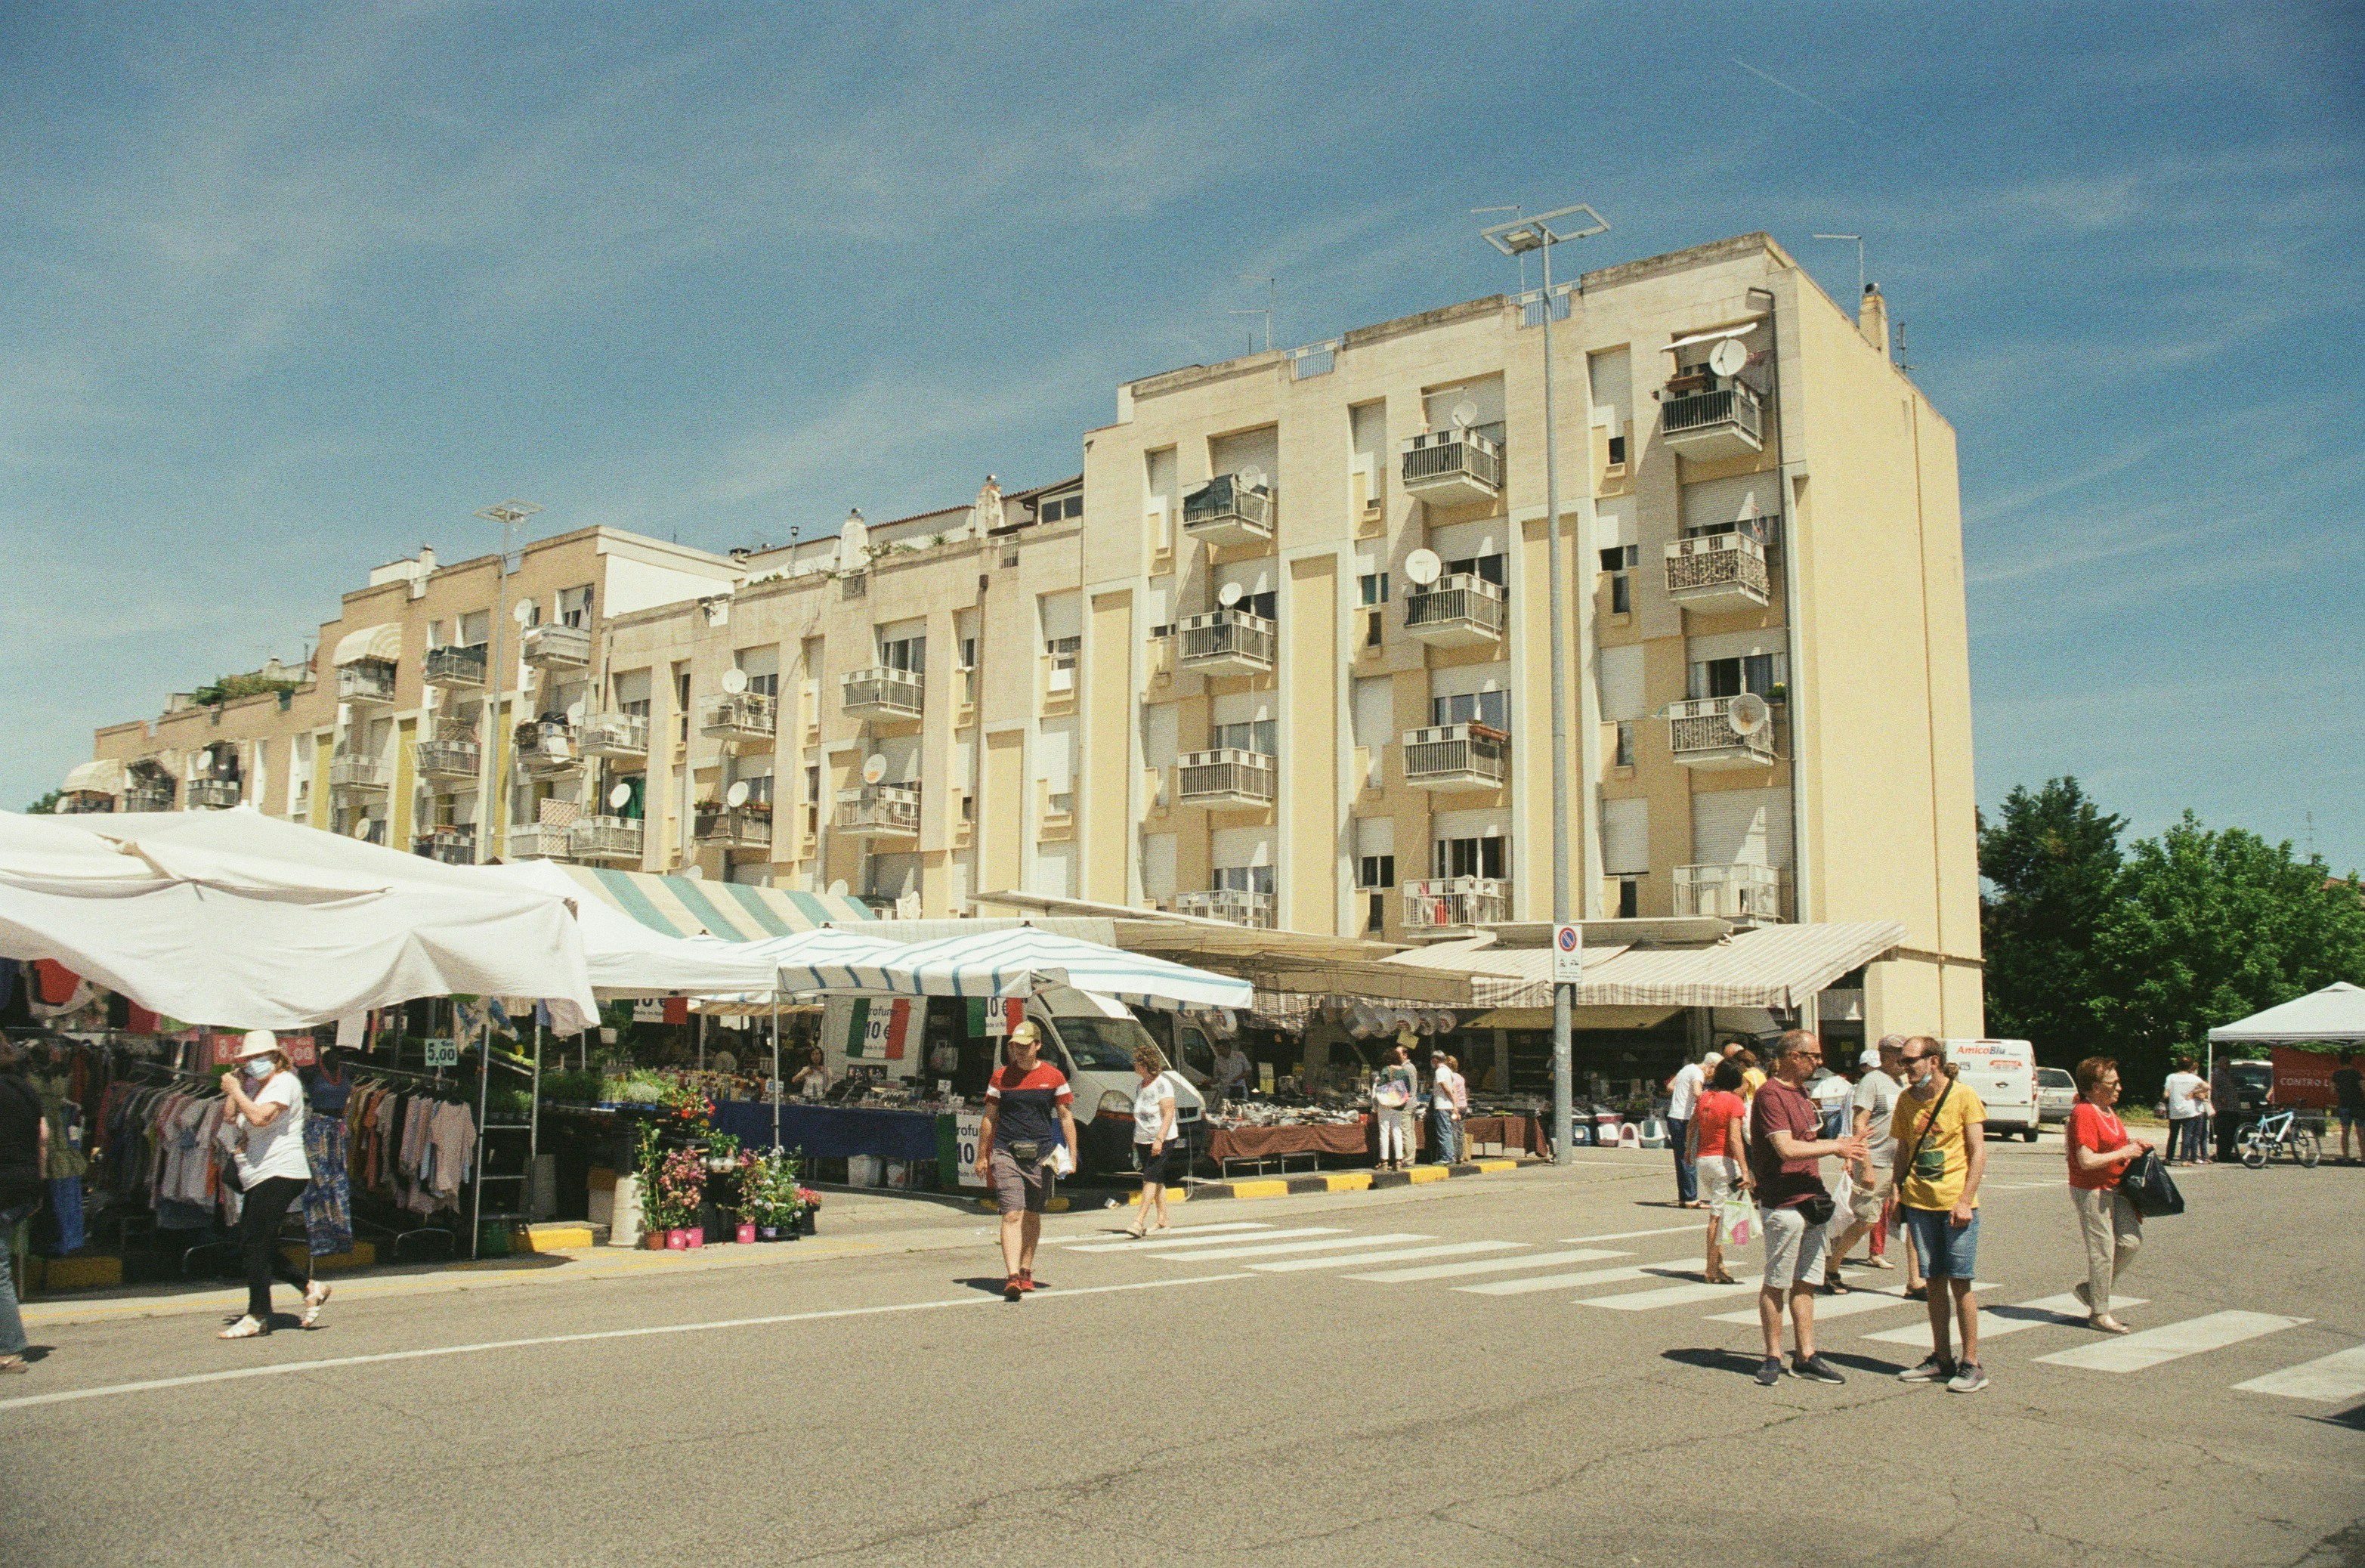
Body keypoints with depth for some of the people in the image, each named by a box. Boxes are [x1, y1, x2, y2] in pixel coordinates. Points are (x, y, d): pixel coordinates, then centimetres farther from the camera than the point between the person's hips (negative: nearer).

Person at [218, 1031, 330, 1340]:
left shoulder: (284, 1082, -9)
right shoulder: (257, 1086, 21)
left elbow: (260, 1117, -25)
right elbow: (230, 1119, 16)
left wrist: (236, 1091, -13)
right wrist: (234, 1089, 7)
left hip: (279, 1174, -10)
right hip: (260, 1179, 10)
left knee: (256, 1244, -9)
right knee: (248, 1244, 10)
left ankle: (258, 1317, -3)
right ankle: (310, 1287, 15)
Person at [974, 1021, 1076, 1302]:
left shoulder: (1054, 1077, 3)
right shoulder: (1000, 1077, 4)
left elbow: (1066, 1118, 8)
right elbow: (989, 1118, 11)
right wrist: (981, 1156, 12)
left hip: (1041, 1155, 1)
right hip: (1006, 1153, -1)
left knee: (1032, 1216, 11)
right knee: (1012, 1215, -11)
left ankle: (1026, 1271, 27)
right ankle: (1012, 1276, -18)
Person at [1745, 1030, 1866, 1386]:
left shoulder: (1800, 1093, 17)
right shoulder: (1770, 1094, -14)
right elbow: (1787, 1149, -22)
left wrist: (1841, 1145, 7)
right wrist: (1836, 1147, -11)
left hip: (1811, 1200, 9)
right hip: (1783, 1205, -9)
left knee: (1805, 1282, 11)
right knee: (1776, 1284, 1)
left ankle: (1805, 1357, 17)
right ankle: (1772, 1357, 9)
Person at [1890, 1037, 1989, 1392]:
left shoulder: (1963, 1095, -6)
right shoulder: (1906, 1099, 8)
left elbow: (1978, 1152, -7)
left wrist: (1965, 1200, -14)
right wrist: (1897, 1191, 3)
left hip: (1955, 1204, -4)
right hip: (1919, 1203, 4)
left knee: (1960, 1282, -2)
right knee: (1934, 1282, 8)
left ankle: (1971, 1364, 6)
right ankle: (1941, 1360, 17)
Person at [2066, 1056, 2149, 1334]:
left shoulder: (2108, 1112, 13)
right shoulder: (2083, 1114, -18)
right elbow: (2087, 1161, -24)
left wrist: (2132, 1144, 9)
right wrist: (2123, 1153, -17)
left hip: (2115, 1189, 9)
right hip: (2091, 1191, -9)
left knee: (2131, 1239, 3)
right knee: (2103, 1249, -3)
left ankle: (2091, 1289, 19)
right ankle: (2100, 1313, 9)